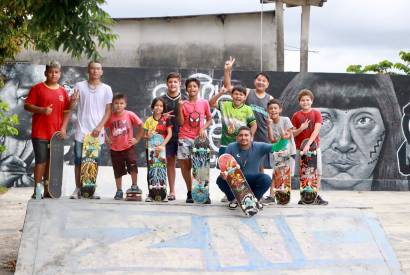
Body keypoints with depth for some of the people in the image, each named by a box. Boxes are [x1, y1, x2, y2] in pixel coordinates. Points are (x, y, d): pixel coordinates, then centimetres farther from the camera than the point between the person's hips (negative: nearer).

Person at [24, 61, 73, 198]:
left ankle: (47, 189, 17)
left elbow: (67, 111, 11)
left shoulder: (63, 91, 10)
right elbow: (27, 105, -2)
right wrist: (42, 110, -18)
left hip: (56, 133, 4)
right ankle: (37, 189, 1)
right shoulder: (37, 88, 0)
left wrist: (63, 128, -1)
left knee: (51, 161, 9)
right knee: (41, 160, -5)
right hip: (40, 133, -4)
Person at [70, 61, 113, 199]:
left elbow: (108, 111, 5)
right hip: (81, 131, 0)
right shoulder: (79, 86, 6)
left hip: (97, 132, 0)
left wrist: (99, 127, -7)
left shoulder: (106, 89, 6)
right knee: (78, 161, 0)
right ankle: (78, 189, 9)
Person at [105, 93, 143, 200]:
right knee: (118, 171, 9)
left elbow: (141, 126, -3)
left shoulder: (130, 115, -8)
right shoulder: (110, 117, -3)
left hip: (128, 146, -2)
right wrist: (107, 139, 2)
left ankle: (134, 186, 2)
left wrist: (137, 139, -3)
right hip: (115, 148, 2)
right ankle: (119, 191, 20)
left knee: (133, 166, -17)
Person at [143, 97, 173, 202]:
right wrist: (148, 136, -14)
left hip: (161, 148, -2)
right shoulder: (149, 120, 5)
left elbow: (170, 134, -8)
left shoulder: (166, 119, -1)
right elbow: (145, 135, 10)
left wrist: (163, 145, -20)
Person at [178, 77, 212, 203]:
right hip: (185, 138, 1)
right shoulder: (184, 104, 4)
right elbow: (181, 122, -2)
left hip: (199, 137, -1)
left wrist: (203, 128, -5)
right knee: (185, 165, 1)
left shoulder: (204, 103, 5)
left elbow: (209, 119, 12)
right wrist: (180, 108, -12)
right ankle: (190, 192, 12)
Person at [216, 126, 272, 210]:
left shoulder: (259, 147, -10)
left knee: (266, 179, -29)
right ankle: (233, 199, 5)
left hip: (252, 181, 0)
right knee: (220, 180, -28)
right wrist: (223, 173, -32)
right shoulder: (231, 147, -9)